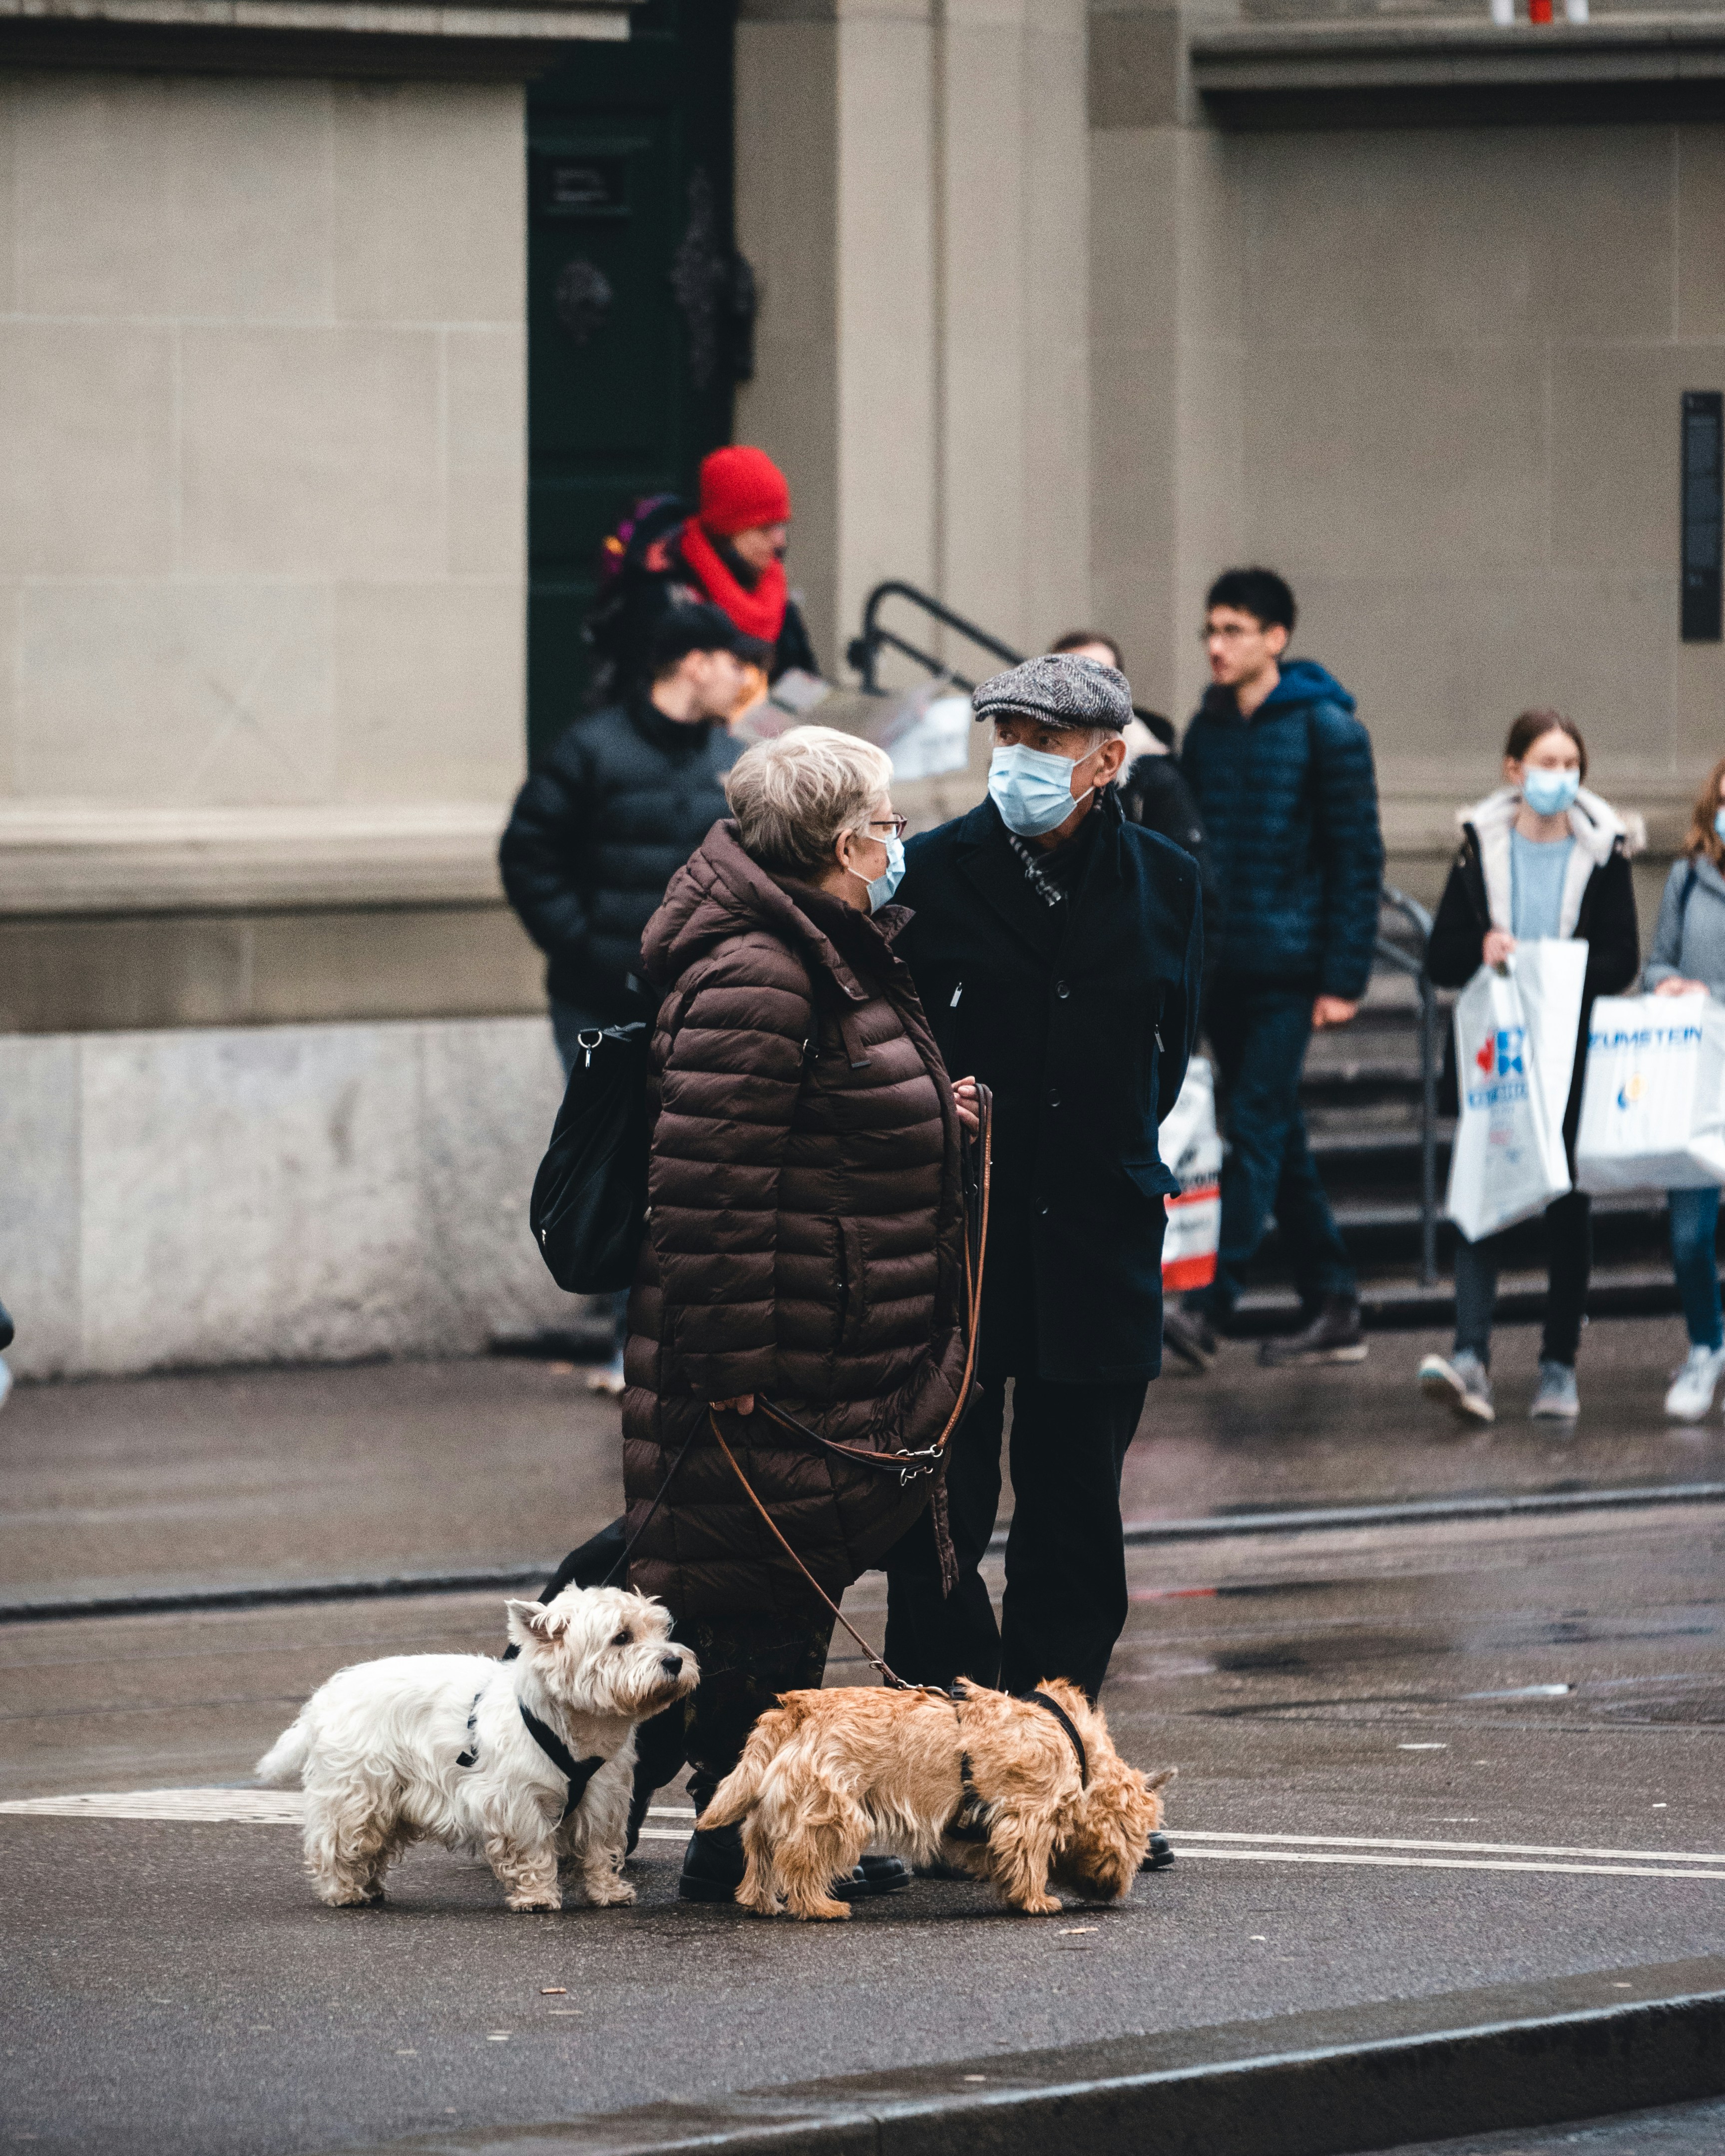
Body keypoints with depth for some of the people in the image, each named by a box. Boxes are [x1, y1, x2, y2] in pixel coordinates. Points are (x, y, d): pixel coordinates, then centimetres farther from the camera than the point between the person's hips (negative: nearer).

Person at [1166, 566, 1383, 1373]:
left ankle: (1209, 1305, -17)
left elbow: (1358, 859, -7)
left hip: (1288, 970, -7)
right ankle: (1332, 1311, 15)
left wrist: (1345, 978, -13)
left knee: (1257, 1129, -12)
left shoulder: (1326, 730, -6)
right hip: (1221, 968, 7)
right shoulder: (1207, 731, 12)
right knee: (1277, 1137, 9)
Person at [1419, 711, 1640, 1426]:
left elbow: (1621, 962, -2)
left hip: (1573, 1060, 0)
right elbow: (1440, 959, 4)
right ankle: (1470, 1359, -19)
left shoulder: (1604, 852, 3)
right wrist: (1481, 952, -16)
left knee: (1568, 1208, 5)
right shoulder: (1482, 849, 5)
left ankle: (1559, 1366, 13)